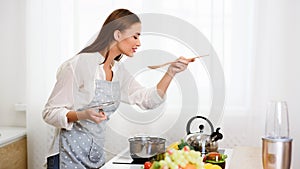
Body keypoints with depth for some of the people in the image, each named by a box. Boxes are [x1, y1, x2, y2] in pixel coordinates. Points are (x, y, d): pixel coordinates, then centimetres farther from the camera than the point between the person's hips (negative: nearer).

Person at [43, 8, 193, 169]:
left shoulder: (118, 71, 6)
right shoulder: (80, 64, -17)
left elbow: (147, 100, 8)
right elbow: (50, 112, -15)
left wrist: (171, 72, -3)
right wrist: (83, 115, -32)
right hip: (69, 156, -7)